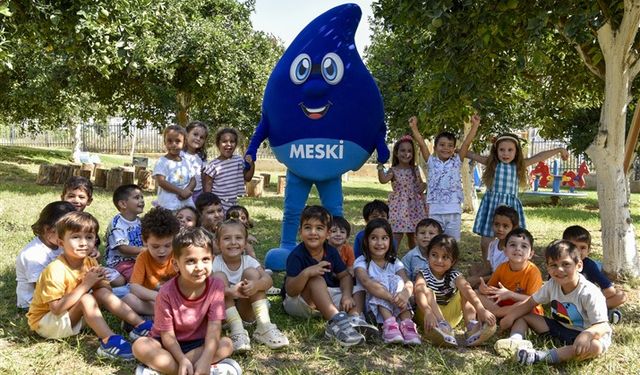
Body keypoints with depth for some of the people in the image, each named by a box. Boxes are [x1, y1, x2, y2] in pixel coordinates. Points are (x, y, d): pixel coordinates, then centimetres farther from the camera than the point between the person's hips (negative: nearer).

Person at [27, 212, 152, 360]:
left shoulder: (90, 263, -4)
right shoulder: (56, 269, -26)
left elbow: (108, 291, 1)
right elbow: (56, 308, -31)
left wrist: (98, 281, -21)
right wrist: (85, 285, -30)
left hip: (70, 316, 7)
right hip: (44, 321, -7)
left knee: (103, 292, -10)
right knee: (86, 299, -29)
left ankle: (140, 325, -13)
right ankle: (109, 341, -36)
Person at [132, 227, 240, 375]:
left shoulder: (216, 286, -17)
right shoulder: (166, 293, -20)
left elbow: (214, 327, -22)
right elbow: (167, 334, -17)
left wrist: (205, 360, -36)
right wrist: (182, 360, -33)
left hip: (197, 344, 1)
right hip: (170, 346, -1)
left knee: (226, 344, -26)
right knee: (140, 346, -29)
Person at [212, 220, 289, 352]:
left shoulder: (248, 261, -6)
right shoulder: (216, 263, -11)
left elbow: (268, 280, -22)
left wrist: (256, 285, -46)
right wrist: (230, 291, -48)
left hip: (246, 311, 1)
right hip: (223, 312, -1)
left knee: (251, 272, -18)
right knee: (219, 276, -23)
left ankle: (264, 327, -25)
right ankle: (237, 331, -33)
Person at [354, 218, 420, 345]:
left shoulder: (395, 262, 6)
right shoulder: (361, 262, -5)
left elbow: (408, 282, -13)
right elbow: (366, 282, -27)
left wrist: (404, 295, -39)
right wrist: (391, 297, -42)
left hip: (396, 309, 3)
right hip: (371, 308, -2)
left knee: (397, 281, -22)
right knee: (380, 282, -25)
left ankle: (406, 323, -36)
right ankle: (389, 323, -42)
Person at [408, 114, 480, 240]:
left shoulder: (457, 161, 6)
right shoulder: (431, 162, 5)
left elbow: (466, 143, -1)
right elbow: (422, 144, -4)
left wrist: (475, 125, -7)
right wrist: (414, 127, -12)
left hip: (454, 210, 1)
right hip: (435, 210, -1)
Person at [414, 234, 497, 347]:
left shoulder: (455, 276, -7)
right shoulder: (423, 275, -14)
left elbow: (468, 291, -27)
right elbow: (420, 293, -37)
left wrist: (481, 310, -47)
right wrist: (428, 311, -58)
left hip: (450, 316, 3)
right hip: (432, 315, -2)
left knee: (463, 291, -13)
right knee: (428, 292, -28)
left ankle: (471, 325, -32)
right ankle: (443, 327, -48)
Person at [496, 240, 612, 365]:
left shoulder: (589, 293, -25)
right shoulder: (552, 285, -8)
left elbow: (602, 325, -30)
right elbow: (530, 302, 3)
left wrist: (587, 334, -52)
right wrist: (510, 317, -12)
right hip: (558, 328, 6)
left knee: (595, 347, -40)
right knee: (522, 315, 1)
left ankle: (540, 357, -43)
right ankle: (516, 341, -29)